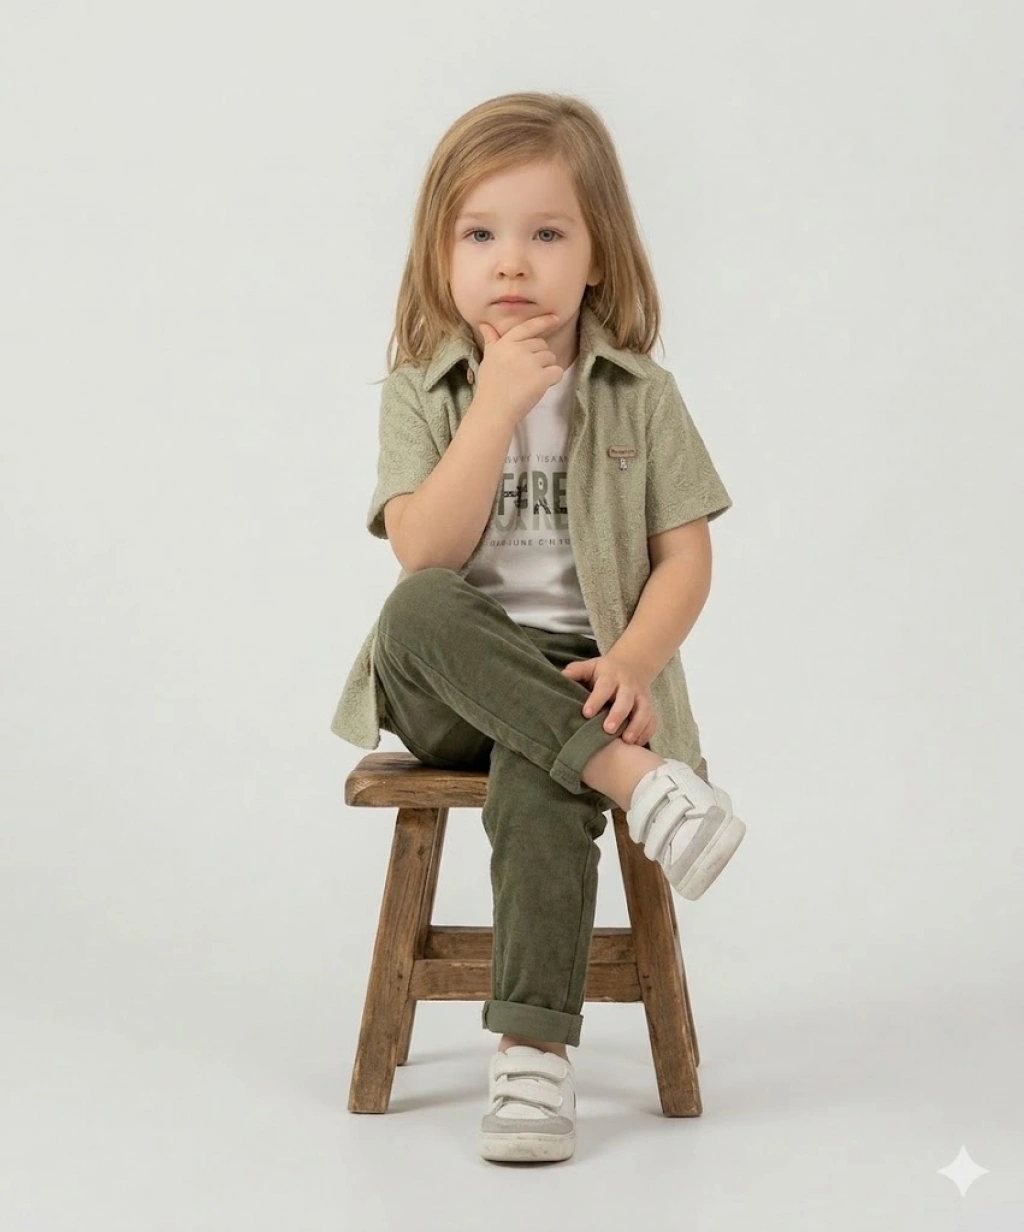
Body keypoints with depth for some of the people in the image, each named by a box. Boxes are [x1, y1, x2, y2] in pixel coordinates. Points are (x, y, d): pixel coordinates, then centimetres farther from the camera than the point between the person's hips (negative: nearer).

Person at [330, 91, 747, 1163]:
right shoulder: (420, 393, 1)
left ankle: (534, 1050, -27)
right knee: (418, 615, -34)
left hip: (580, 679, -1)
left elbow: (685, 556, 1)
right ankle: (636, 778, -34)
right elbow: (424, 556, -14)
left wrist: (633, 661, -18)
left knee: (534, 783, -34)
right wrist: (500, 404, -18)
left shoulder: (642, 397, 4)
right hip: (453, 685, 1)